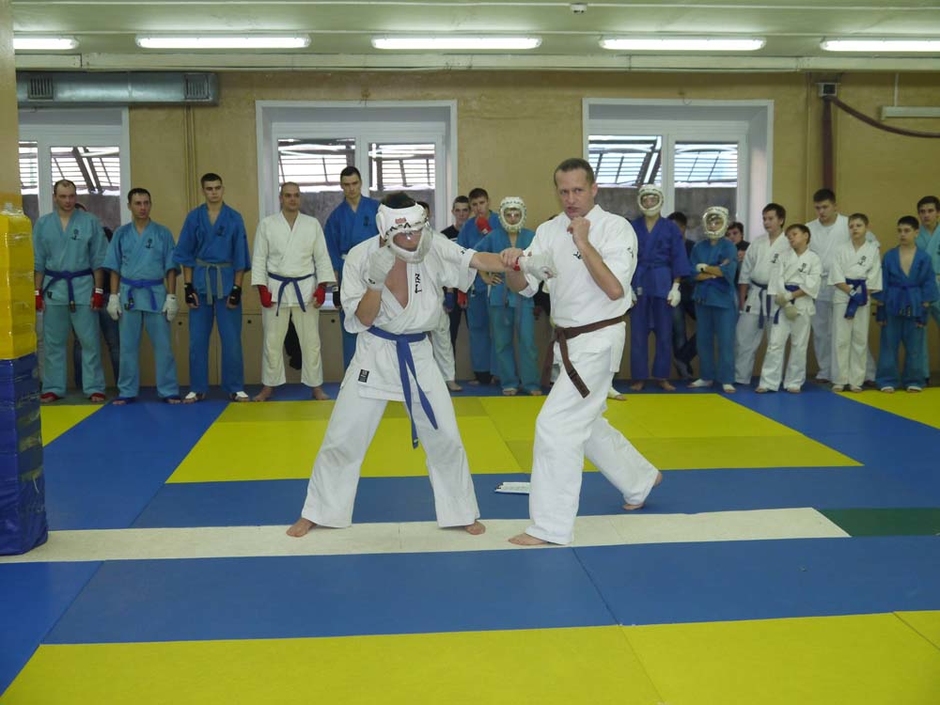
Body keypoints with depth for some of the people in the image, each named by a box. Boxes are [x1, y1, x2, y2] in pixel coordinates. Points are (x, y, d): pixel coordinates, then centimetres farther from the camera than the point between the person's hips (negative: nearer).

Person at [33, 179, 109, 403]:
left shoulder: (90, 222, -1)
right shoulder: (43, 224, 5)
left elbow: (98, 259, 0)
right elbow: (38, 261, 7)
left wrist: (98, 290, -4)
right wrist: (37, 292, 3)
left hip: (83, 286, -2)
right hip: (53, 287, 2)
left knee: (89, 341, 2)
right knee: (53, 342, 8)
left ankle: (94, 388, 9)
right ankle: (53, 388, 18)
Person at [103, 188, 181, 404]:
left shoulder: (163, 233, 1)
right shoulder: (121, 234, 5)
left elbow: (170, 268, 1)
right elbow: (115, 268, 7)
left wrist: (171, 297, -5)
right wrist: (113, 297, 1)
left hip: (155, 293, -1)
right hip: (129, 293, 2)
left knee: (162, 345, 0)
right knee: (128, 346, 7)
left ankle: (168, 391, 8)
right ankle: (127, 392, 17)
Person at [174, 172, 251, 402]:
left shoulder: (234, 218, -1)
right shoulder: (194, 217, 2)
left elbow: (240, 256, 0)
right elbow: (186, 254, 4)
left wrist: (237, 289, -5)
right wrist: (188, 287, -2)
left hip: (226, 280, -1)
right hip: (200, 280, 1)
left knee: (231, 338, 1)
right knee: (197, 339, 5)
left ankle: (235, 388, 11)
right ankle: (197, 389, 15)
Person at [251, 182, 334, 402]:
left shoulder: (312, 224, 2)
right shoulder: (267, 224, 0)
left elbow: (322, 258, 3)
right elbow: (259, 259, 1)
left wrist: (322, 287, -5)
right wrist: (262, 289, -6)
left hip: (306, 289, 0)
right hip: (275, 288, 0)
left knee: (311, 340, 4)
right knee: (272, 341, 6)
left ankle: (316, 386, 13)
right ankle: (268, 386, 18)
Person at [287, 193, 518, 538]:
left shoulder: (432, 248, -14)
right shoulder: (361, 257, -15)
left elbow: (476, 260, -26)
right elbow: (361, 321, -15)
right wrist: (377, 281, -32)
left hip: (417, 355, 1)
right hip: (374, 356, -1)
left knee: (445, 438, 5)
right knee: (342, 439, 5)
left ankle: (463, 513, 24)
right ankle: (315, 513, 24)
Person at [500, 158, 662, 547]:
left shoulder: (616, 228, -14)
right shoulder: (550, 230, 4)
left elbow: (615, 289, -25)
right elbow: (523, 286, -2)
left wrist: (584, 243, -25)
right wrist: (512, 265, -24)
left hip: (598, 339, -8)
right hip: (569, 340, 8)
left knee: (555, 424, -13)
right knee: (584, 424, 21)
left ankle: (551, 526, -4)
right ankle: (640, 479, 45)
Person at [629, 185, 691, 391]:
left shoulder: (670, 228, 3)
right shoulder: (632, 227, 5)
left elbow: (678, 259, 2)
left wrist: (676, 287, -6)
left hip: (662, 283, 0)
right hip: (638, 283, 0)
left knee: (664, 332, 3)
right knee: (638, 332, 2)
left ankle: (662, 376, 13)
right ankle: (639, 377, 9)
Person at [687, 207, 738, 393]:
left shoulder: (729, 246, 0)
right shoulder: (698, 247, 9)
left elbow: (728, 271, -15)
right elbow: (694, 275, 0)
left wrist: (704, 268, -6)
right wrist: (716, 271, -11)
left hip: (724, 299, -4)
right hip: (702, 298, 4)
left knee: (725, 340, -4)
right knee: (704, 340, 8)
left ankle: (727, 380, 0)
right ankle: (706, 377, 18)